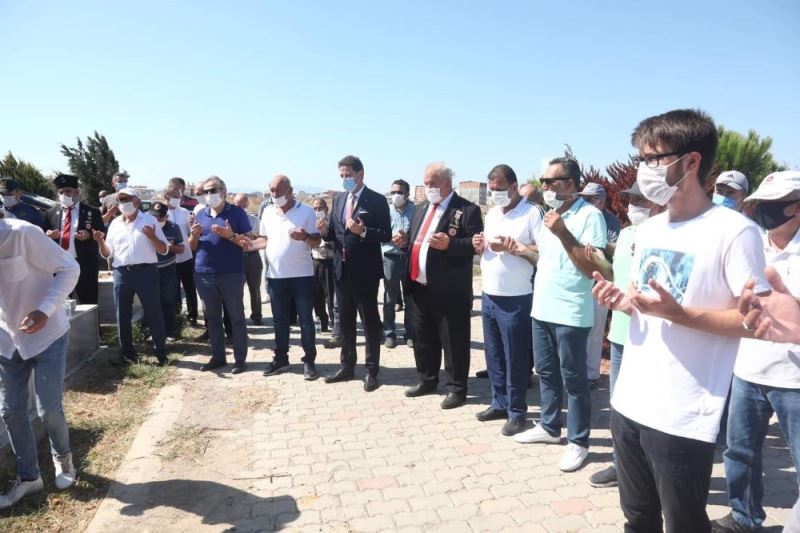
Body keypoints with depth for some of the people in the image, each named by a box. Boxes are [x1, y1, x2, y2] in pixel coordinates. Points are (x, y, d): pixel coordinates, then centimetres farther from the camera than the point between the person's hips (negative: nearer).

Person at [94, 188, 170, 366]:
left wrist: (152, 237, -19)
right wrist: (101, 242, -5)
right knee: (122, 316, 8)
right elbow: (107, 253, 15)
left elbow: (164, 249, -1)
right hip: (121, 273, 4)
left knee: (153, 314, 0)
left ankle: (161, 353, 9)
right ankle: (128, 353, 20)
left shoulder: (150, 220, 2)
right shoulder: (114, 224, 13)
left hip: (146, 271, -4)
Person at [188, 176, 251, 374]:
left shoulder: (237, 213, -2)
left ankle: (240, 359, 10)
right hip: (204, 274, 5)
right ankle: (217, 357, 23)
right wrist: (194, 235, -5)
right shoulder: (200, 214, 13)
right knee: (211, 318, 12)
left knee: (236, 318, 1)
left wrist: (231, 235, -21)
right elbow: (193, 246, 17)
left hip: (231, 274, -5)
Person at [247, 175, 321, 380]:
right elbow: (266, 239, 16)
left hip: (302, 275, -4)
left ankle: (309, 361, 12)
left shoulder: (306, 211, -6)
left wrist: (305, 237, -27)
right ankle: (281, 358, 26)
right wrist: (249, 245, -2)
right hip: (276, 275, 5)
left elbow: (317, 241, -6)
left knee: (306, 319, 2)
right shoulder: (267, 212, 8)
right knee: (279, 320, 13)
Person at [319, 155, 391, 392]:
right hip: (342, 269, 6)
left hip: (365, 271, -6)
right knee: (345, 321, 15)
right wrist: (326, 230, -8)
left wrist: (363, 231, -26)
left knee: (370, 321, 4)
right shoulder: (338, 199, 12)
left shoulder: (377, 200, -8)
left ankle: (372, 371, 15)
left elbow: (386, 235, -12)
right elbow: (335, 232, 13)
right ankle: (347, 366, 28)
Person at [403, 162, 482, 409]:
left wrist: (450, 244, -25)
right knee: (423, 339, 17)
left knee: (453, 342, 4)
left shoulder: (468, 210, -8)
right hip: (419, 287, 7)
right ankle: (427, 380, 34)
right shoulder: (421, 208, 16)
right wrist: (405, 241, 5)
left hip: (449, 291, -7)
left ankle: (456, 389, 17)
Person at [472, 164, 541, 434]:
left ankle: (517, 412, 16)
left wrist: (512, 247, -22)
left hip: (515, 300, -7)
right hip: (488, 296, 7)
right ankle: (499, 403, 29)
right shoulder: (491, 213, 13)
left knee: (515, 359, 3)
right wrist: (479, 246, -2)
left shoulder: (532, 212, -10)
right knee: (493, 355, 15)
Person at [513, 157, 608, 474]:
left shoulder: (590, 215, -12)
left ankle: (578, 441, 17)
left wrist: (563, 233, -23)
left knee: (573, 379, 3)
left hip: (571, 313, -8)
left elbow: (593, 268, -19)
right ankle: (549, 427, 34)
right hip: (541, 308, 8)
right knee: (546, 372, 18)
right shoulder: (551, 214, 13)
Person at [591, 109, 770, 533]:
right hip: (629, 403, 7)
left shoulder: (735, 232, -14)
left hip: (683, 419, -7)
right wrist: (621, 300, -4)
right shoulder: (648, 230, 9)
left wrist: (678, 313, -25)